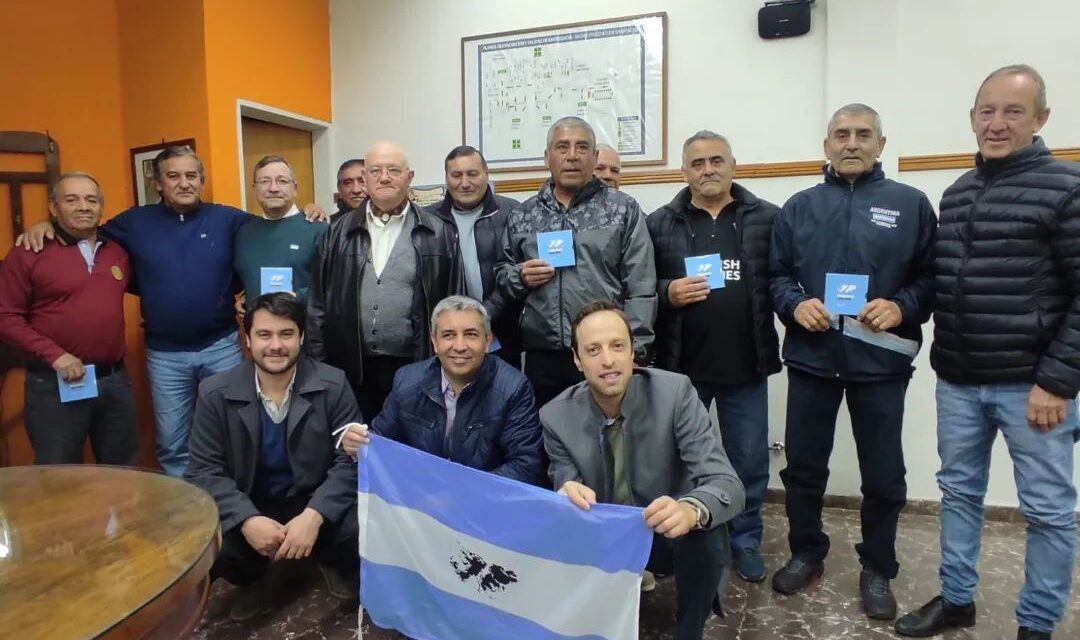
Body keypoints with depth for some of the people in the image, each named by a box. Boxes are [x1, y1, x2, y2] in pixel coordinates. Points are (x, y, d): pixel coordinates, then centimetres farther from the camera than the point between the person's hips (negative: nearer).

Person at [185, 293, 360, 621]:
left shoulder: (332, 385, -10)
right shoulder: (215, 393, -6)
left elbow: (350, 460, -12)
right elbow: (204, 470, -7)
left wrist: (314, 516, -28)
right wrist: (247, 520, -25)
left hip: (316, 504, -1)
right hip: (245, 508, 2)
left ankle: (333, 563, 13)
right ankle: (250, 578, 14)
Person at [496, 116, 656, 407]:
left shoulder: (624, 210, 2)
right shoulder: (522, 215, 11)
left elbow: (641, 289, -3)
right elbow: (501, 274, 17)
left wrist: (632, 353, -10)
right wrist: (520, 277, -5)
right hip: (542, 359, 3)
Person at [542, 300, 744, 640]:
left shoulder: (674, 392, -20)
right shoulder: (557, 417, -13)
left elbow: (727, 483, -24)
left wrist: (691, 510, -48)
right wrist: (568, 497, -37)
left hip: (668, 534, -1)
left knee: (706, 534, -33)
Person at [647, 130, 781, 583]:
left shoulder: (767, 219, 3)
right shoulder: (658, 224, 2)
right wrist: (667, 293, -16)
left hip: (746, 365, 1)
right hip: (681, 365, 0)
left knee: (749, 461, 13)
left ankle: (745, 541, 34)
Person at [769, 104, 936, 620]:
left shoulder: (910, 204, 3)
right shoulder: (800, 207, 8)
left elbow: (932, 276, 1)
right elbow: (775, 274, 8)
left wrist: (902, 307, -16)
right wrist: (794, 304, -10)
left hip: (881, 361, -1)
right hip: (811, 358, 2)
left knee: (883, 475, 10)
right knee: (803, 466, 12)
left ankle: (877, 570, 30)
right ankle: (806, 553, 32)